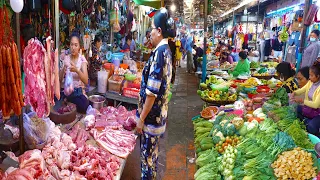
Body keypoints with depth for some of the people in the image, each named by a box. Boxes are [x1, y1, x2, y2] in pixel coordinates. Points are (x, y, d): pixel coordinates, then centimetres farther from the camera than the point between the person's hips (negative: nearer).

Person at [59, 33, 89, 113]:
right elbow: (60, 79, -1)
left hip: (78, 92, -2)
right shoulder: (66, 58, 2)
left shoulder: (82, 59, -8)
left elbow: (86, 81, -19)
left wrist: (77, 70, -36)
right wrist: (63, 70, -22)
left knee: (84, 105, -29)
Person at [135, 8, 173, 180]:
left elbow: (152, 92, -23)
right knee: (152, 152, 22)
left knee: (147, 155, 7)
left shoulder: (159, 53, -21)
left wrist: (141, 118, -15)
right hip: (159, 113, 9)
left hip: (151, 115, -9)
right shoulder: (166, 50, 9)